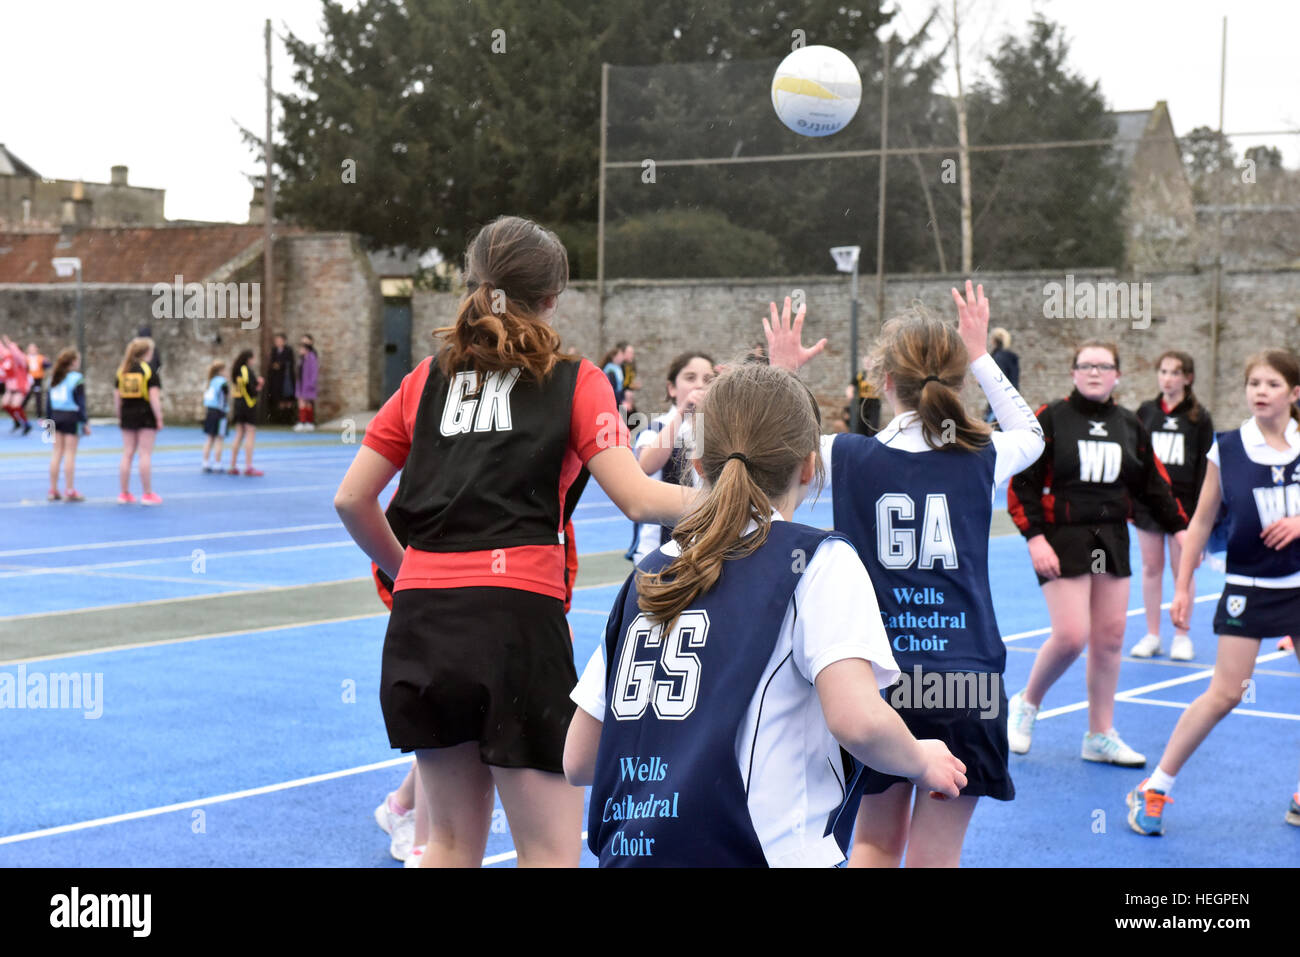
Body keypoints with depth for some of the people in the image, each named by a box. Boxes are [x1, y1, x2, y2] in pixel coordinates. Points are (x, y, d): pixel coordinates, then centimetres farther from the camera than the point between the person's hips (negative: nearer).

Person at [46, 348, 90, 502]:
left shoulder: (54, 378, 9)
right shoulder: (77, 379, -10)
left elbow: (49, 401, 11)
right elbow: (80, 403, -12)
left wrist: (50, 419, 17)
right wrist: (85, 422, -7)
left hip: (56, 416, 6)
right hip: (72, 417, -6)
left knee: (57, 453, 10)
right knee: (70, 454, -3)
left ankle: (53, 490, 13)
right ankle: (70, 491, -1)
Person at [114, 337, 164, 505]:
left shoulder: (122, 369, 8)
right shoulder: (149, 369, -9)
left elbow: (116, 395, 9)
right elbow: (154, 395, -15)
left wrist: (119, 415, 15)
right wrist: (159, 417, -11)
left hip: (127, 415, 5)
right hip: (146, 415, -5)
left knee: (127, 454, 9)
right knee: (145, 454, -2)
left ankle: (125, 493, 14)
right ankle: (148, 494, 1)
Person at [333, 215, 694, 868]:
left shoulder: (428, 377, 14)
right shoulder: (573, 379, 3)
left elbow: (351, 500, 13)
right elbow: (638, 498, -8)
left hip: (421, 618, 5)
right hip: (517, 616, -5)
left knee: (453, 842, 18)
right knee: (550, 852, 3)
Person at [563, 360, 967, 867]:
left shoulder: (649, 575, 12)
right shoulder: (818, 561, -3)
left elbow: (578, 761, 13)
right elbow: (858, 720, -17)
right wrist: (922, 761, 4)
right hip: (759, 852, -6)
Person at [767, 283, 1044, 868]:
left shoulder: (848, 457, -6)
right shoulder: (982, 460, -3)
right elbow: (1030, 434, 21)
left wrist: (783, 371, 20)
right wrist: (980, 356, 23)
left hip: (875, 675, 1)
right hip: (965, 682, 0)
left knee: (875, 842, 21)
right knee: (935, 858, 5)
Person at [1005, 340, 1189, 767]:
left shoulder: (1130, 426, 8)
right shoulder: (1051, 418, -5)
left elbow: (1154, 484, 15)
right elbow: (1022, 482, -8)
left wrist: (1179, 528, 6)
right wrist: (1035, 537, -16)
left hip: (1112, 540, 5)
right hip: (1062, 539, -5)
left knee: (1110, 636, 5)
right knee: (1071, 636, -13)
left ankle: (1100, 737, 16)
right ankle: (1026, 703, 14)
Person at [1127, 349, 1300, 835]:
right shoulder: (1226, 449, -4)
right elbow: (1202, 521, 2)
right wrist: (1183, 586, 1)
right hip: (1248, 586, -2)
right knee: (1224, 693, -6)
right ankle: (1154, 790, 4)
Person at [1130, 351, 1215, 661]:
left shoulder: (1199, 417, 0)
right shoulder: (1145, 412, 7)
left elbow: (1205, 467, -1)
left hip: (1183, 503, -2)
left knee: (1183, 569, 4)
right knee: (1151, 568, 7)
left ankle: (1182, 636, 14)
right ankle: (1152, 635, 15)